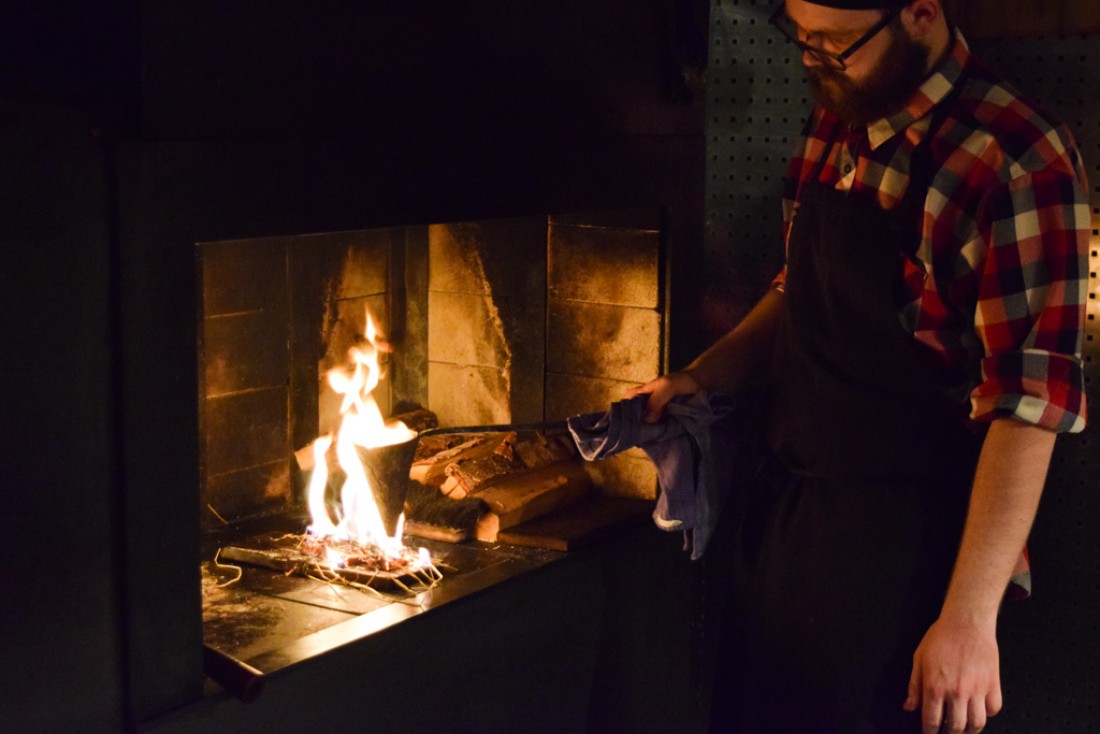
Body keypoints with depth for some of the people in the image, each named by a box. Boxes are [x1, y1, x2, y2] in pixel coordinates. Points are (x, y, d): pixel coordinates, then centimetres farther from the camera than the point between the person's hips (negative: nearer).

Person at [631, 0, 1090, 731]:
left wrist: (970, 615, -22)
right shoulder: (837, 119, 3)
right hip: (783, 505, 7)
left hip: (898, 545, -7)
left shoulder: (1015, 159, -20)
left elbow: (1030, 401, -21)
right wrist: (703, 375, 2)